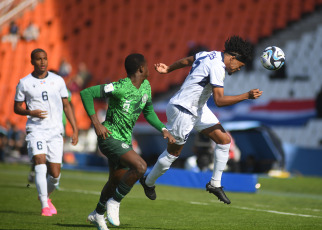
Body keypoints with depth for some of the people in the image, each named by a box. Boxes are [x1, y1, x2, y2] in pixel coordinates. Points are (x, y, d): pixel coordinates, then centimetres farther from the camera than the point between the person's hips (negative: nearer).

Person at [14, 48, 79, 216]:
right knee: (40, 162, -23)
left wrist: (75, 129, 6)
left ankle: (46, 196, 31)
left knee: (55, 174, 0)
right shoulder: (24, 83, 3)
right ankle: (45, 206, -22)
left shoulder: (58, 81, 8)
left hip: (55, 132, 2)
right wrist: (31, 112, -12)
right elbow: (16, 108, 10)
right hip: (35, 131, -2)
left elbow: (66, 105, 13)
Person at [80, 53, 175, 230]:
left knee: (116, 181, 19)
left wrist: (163, 129, 4)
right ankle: (114, 202, -9)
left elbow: (148, 112, 19)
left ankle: (97, 215, 41)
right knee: (140, 166, -25)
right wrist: (96, 123, -25)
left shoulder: (146, 86, 4)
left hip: (125, 140, 9)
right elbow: (86, 93, -22)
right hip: (110, 137, -9)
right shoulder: (119, 88, -22)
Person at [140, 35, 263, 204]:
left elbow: (186, 61, 19)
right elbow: (219, 100, -34)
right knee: (173, 152, 7)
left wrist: (168, 69, 34)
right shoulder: (216, 67, -26)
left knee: (224, 140, 2)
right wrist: (246, 96, -36)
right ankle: (148, 182, 30)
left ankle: (215, 184, 11)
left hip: (198, 108, 10)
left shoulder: (211, 55, 3)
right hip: (183, 111, -10)